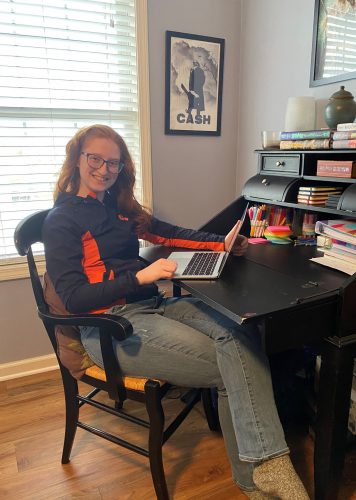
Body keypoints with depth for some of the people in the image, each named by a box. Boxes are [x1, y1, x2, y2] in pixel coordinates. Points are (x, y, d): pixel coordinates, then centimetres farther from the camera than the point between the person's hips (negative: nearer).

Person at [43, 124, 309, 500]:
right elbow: (74, 298, -12)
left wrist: (221, 243, 12)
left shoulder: (118, 206, 17)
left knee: (241, 332, -20)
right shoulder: (62, 220, -3)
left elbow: (167, 234, 22)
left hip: (153, 305, 6)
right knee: (231, 368, -20)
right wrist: (141, 276, -20)